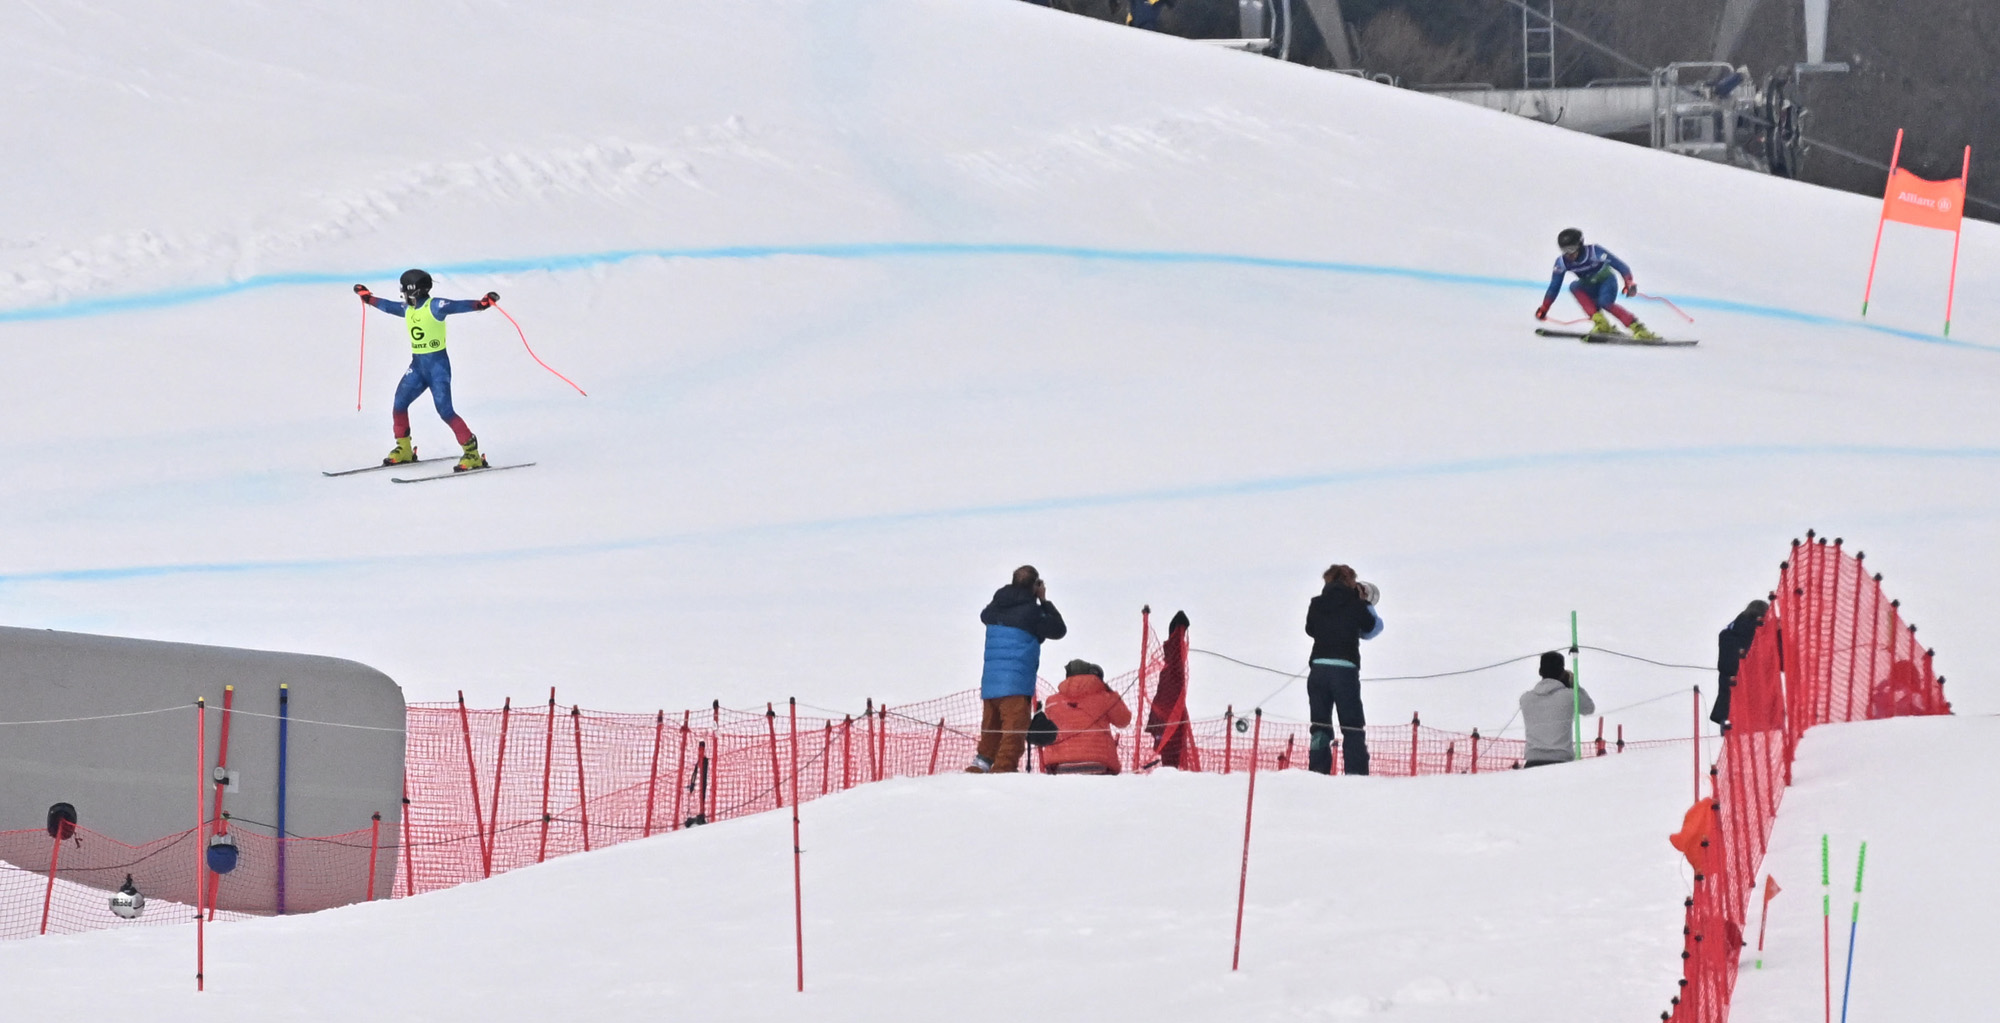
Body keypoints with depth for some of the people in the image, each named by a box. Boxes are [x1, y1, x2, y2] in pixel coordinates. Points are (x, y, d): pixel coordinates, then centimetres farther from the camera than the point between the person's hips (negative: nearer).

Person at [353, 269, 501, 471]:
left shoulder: (435, 306, -13)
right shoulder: (407, 309, 10)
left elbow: (460, 305, -23)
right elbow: (388, 306, 27)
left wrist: (484, 303, -40)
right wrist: (367, 297, 38)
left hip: (437, 364, -8)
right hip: (417, 365, 8)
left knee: (445, 410, -15)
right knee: (399, 404, 3)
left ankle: (472, 454, -10)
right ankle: (403, 450, 22)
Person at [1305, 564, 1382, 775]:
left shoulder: (1317, 604, 2)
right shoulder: (1356, 605, -5)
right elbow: (1372, 627, 12)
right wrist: (1366, 605, 22)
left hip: (1319, 669, 3)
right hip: (1346, 670, -3)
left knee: (1320, 726, 10)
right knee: (1353, 728, 4)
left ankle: (1317, 772, 4)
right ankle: (1356, 774, -3)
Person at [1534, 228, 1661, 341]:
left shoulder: (1594, 252, -27)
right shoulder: (1562, 262, -15)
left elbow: (1621, 266, -24)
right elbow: (1554, 287, -5)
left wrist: (1629, 283, -38)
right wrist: (1543, 309, -6)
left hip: (1606, 279, -5)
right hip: (1590, 286, 5)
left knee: (1605, 302, -33)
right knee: (1574, 287, -26)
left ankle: (1637, 327, -30)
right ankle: (1601, 323, -29)